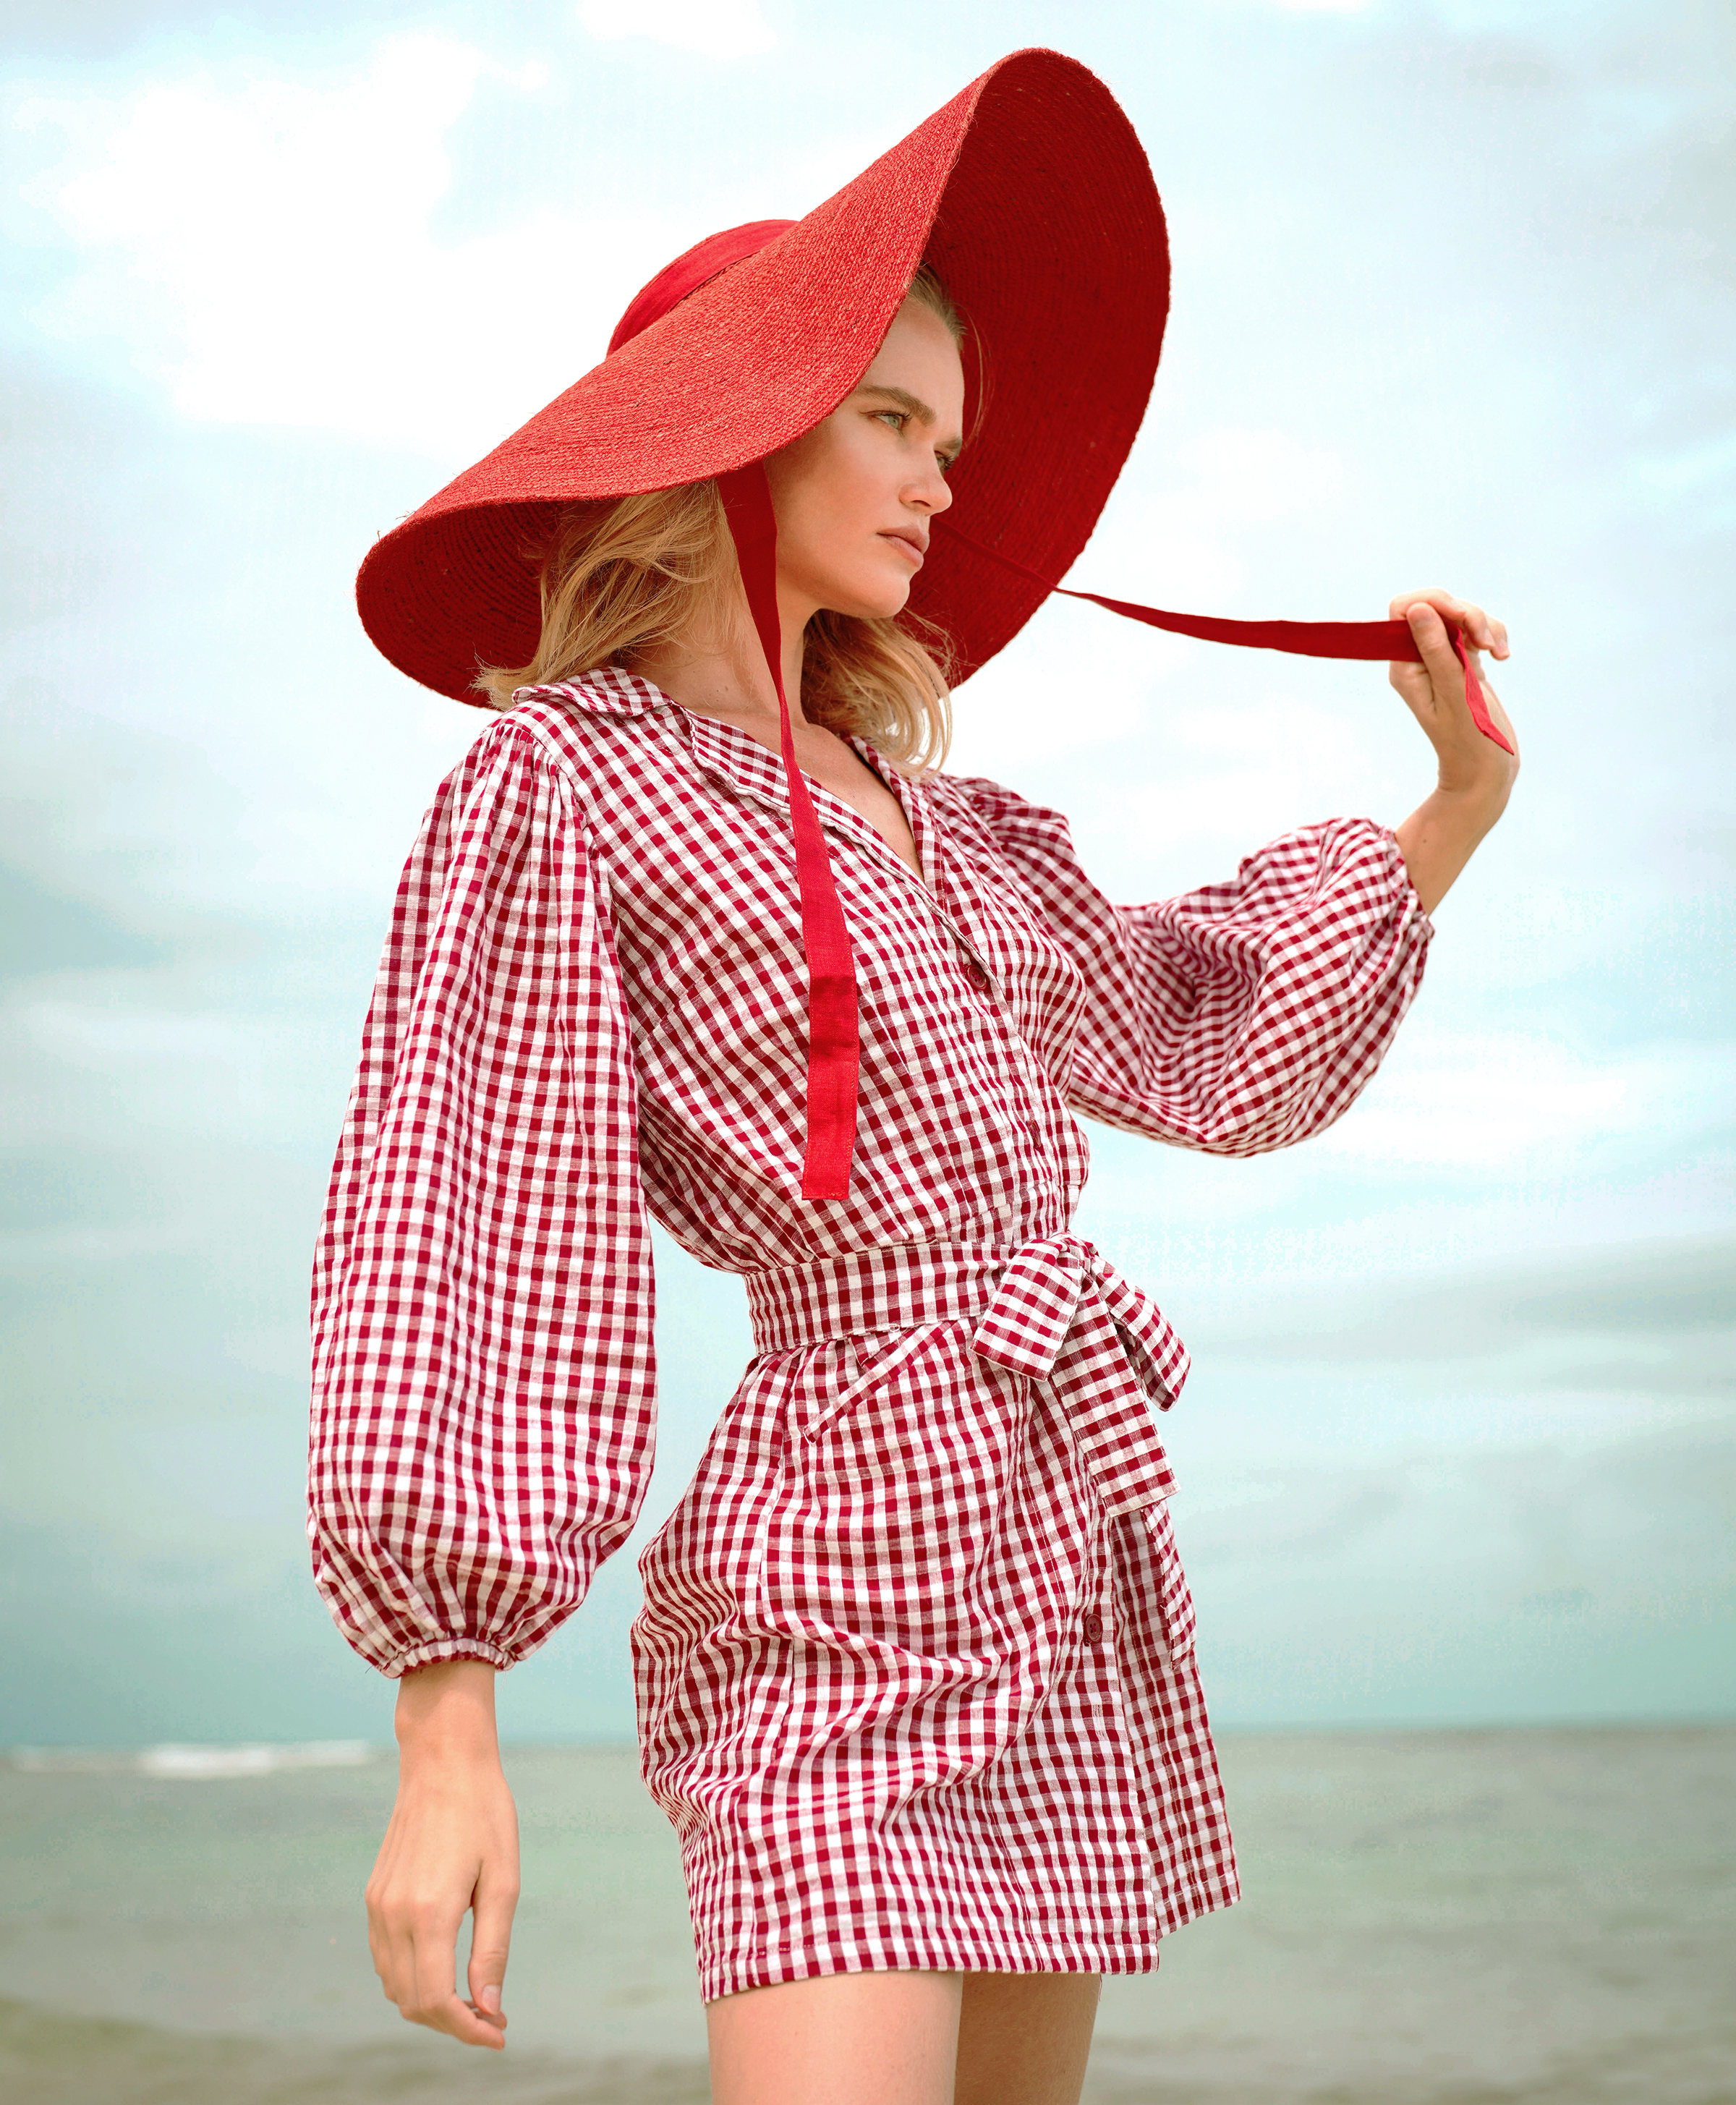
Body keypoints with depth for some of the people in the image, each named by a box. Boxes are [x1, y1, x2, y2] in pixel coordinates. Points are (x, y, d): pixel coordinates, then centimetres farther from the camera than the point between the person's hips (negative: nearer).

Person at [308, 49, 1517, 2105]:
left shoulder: (929, 815, 14)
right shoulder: (561, 785, -7)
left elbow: (1216, 1045, 26)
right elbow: (455, 1240, -13)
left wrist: (1460, 797, 21)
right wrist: (445, 1735, -17)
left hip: (1075, 1552, 8)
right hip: (845, 1573, -7)